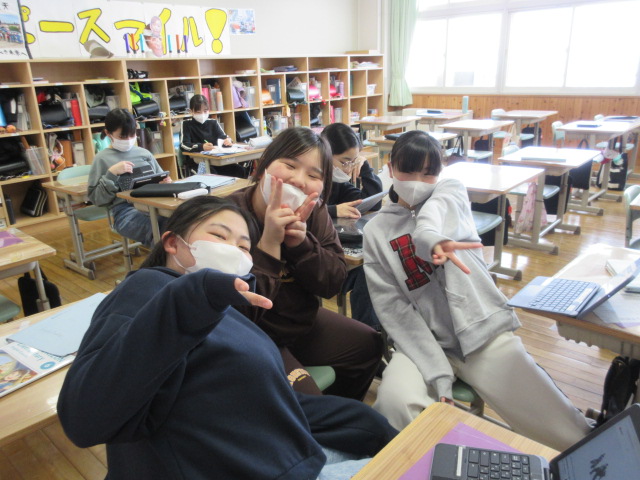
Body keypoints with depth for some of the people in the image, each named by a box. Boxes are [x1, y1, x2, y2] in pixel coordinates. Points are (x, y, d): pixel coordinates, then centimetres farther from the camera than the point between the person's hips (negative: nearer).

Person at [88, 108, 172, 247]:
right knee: (164, 232, -38)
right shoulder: (102, 158, 12)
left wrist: (165, 183, 5)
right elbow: (96, 198, 6)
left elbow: (160, 180, 30)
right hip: (126, 210, -4)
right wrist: (111, 173, -7)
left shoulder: (144, 153, 21)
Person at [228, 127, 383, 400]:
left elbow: (332, 285, -9)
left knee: (368, 345, 14)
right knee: (304, 398, -23)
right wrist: (269, 241, -38)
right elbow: (240, 312, -30)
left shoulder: (315, 213, -8)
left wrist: (301, 242, -26)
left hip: (302, 322, 7)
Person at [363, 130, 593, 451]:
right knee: (394, 403, -30)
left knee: (572, 435, -8)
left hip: (482, 330, 0)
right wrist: (438, 375, -18)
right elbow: (392, 307, -5)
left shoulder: (451, 190, 6)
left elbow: (433, 215, -21)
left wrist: (430, 237, -47)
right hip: (425, 342, 0)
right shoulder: (376, 231, 4)